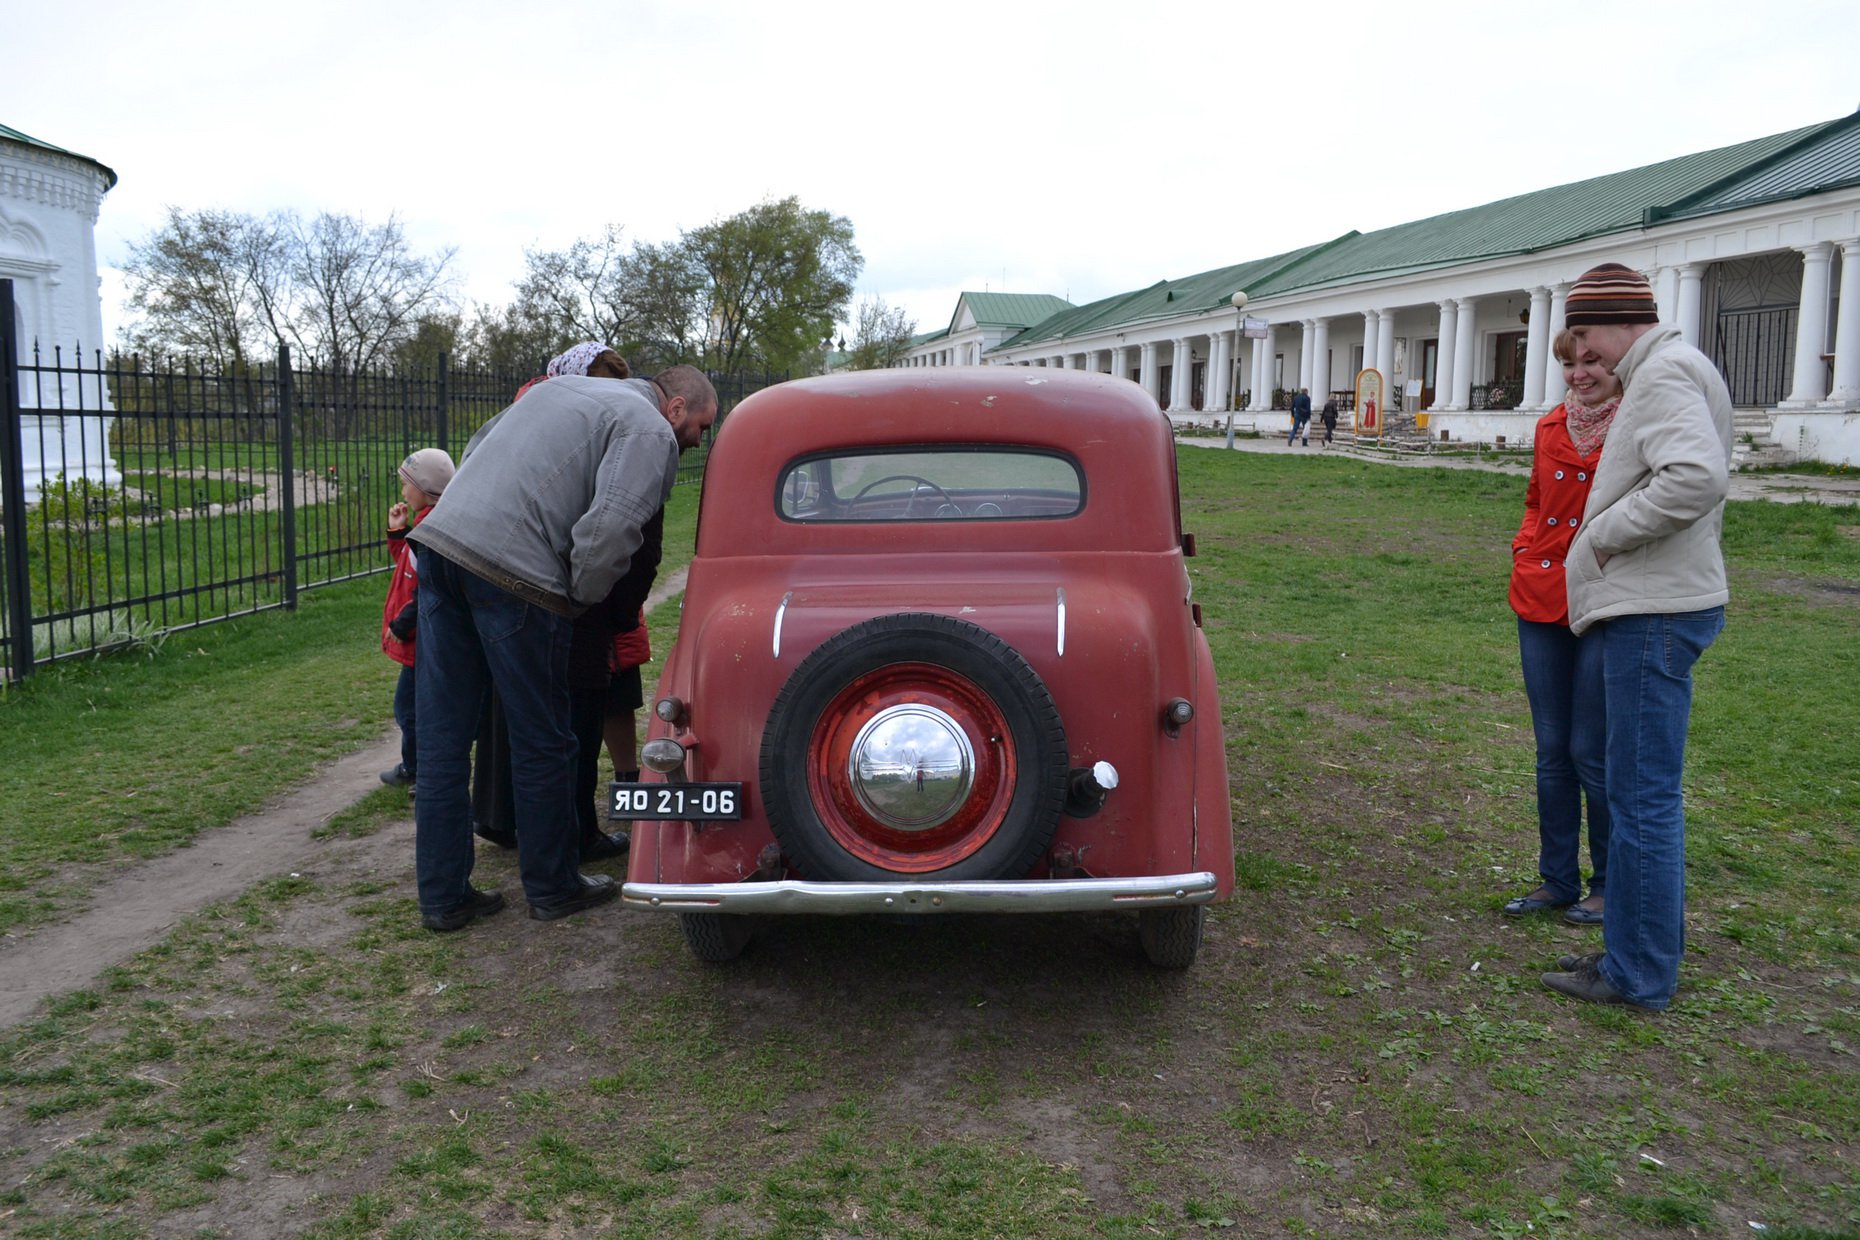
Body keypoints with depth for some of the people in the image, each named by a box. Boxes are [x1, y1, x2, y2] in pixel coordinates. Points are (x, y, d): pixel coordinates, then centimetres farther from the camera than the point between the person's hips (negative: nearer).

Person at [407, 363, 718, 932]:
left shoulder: (562, 385, 27)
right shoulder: (651, 431, 0)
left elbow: (476, 447, 29)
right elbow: (612, 527, -15)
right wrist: (582, 595, 2)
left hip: (441, 540, 8)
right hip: (513, 571, -8)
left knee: (442, 737, 10)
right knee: (542, 744, 7)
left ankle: (443, 897, 18)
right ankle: (552, 887, 21)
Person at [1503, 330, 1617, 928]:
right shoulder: (1551, 426, 11)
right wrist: (1524, 549, 7)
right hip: (1542, 602, 6)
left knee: (1592, 753, 0)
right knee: (1552, 752, 11)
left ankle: (1611, 886, 18)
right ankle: (1558, 880, 24)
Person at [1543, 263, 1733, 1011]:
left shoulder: (1664, 372, -13)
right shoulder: (1671, 372, 20)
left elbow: (1697, 477, -28)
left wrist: (1603, 535, -17)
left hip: (1655, 613, -11)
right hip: (1653, 606, 11)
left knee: (1642, 794, -5)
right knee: (1644, 790, 16)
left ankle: (1640, 975, 3)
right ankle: (1644, 950, 27)